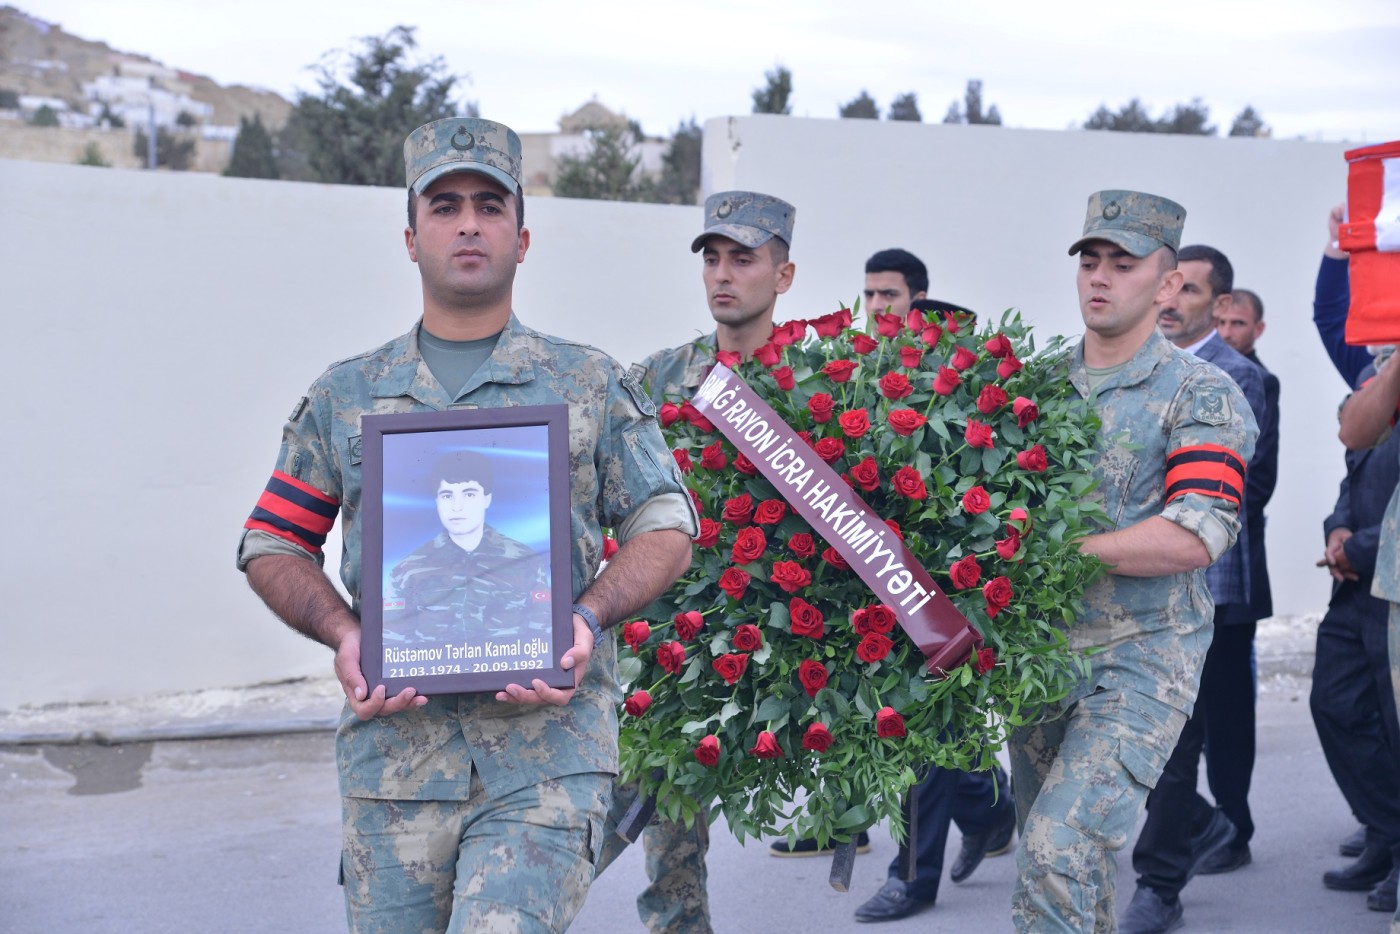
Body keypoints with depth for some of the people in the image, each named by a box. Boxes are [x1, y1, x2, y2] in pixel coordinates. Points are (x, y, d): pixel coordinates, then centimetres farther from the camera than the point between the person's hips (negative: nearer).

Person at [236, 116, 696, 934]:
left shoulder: (593, 388, 9)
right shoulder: (347, 397, 12)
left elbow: (666, 529, 8)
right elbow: (273, 545, 15)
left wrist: (588, 619, -11)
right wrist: (341, 634, -4)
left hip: (550, 747, -2)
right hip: (393, 740, 2)